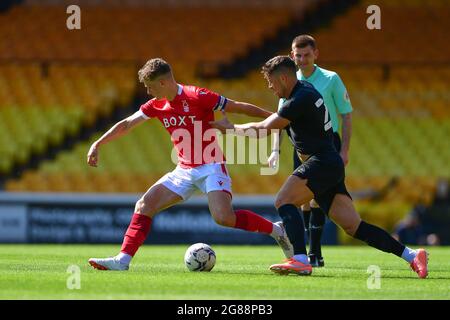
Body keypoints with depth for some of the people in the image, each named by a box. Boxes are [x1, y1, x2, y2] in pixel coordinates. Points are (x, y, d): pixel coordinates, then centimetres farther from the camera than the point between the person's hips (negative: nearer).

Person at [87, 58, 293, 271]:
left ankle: (275, 230, -7)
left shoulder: (197, 97, -14)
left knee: (224, 217, -25)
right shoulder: (157, 105, 6)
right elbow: (127, 124, 15)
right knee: (144, 206, -4)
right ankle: (123, 260, -3)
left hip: (211, 167, -7)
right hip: (184, 171, 7)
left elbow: (240, 108, -9)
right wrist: (97, 145, 12)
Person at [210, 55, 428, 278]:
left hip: (322, 162, -10)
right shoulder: (304, 89, 17)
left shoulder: (300, 99, -13)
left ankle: (301, 261, -35)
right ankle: (411, 255, 1)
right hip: (330, 166, 10)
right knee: (353, 226, 4)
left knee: (284, 201, -20)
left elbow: (264, 129, -10)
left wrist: (231, 127, 2)